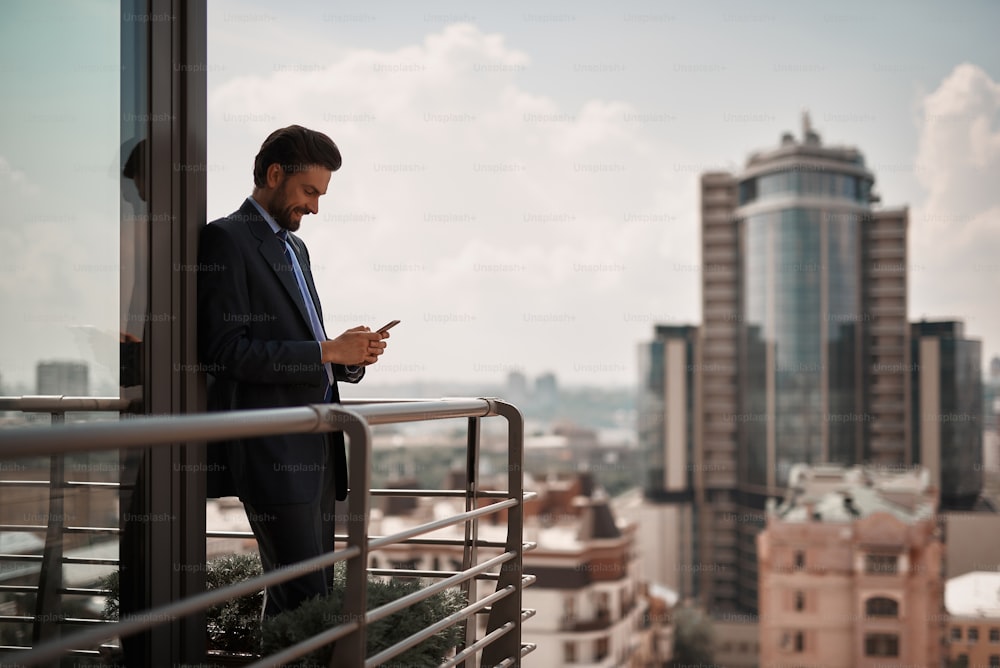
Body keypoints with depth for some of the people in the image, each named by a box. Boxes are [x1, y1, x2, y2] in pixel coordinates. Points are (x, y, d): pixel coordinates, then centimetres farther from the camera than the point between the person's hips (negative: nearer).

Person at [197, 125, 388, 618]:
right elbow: (224, 350, -17)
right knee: (303, 597, -11)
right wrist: (327, 351, -17)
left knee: (315, 593, 9)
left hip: (315, 449, 9)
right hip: (271, 452, -9)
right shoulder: (225, 240, -7)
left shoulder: (294, 248, 22)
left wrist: (352, 357, 4)